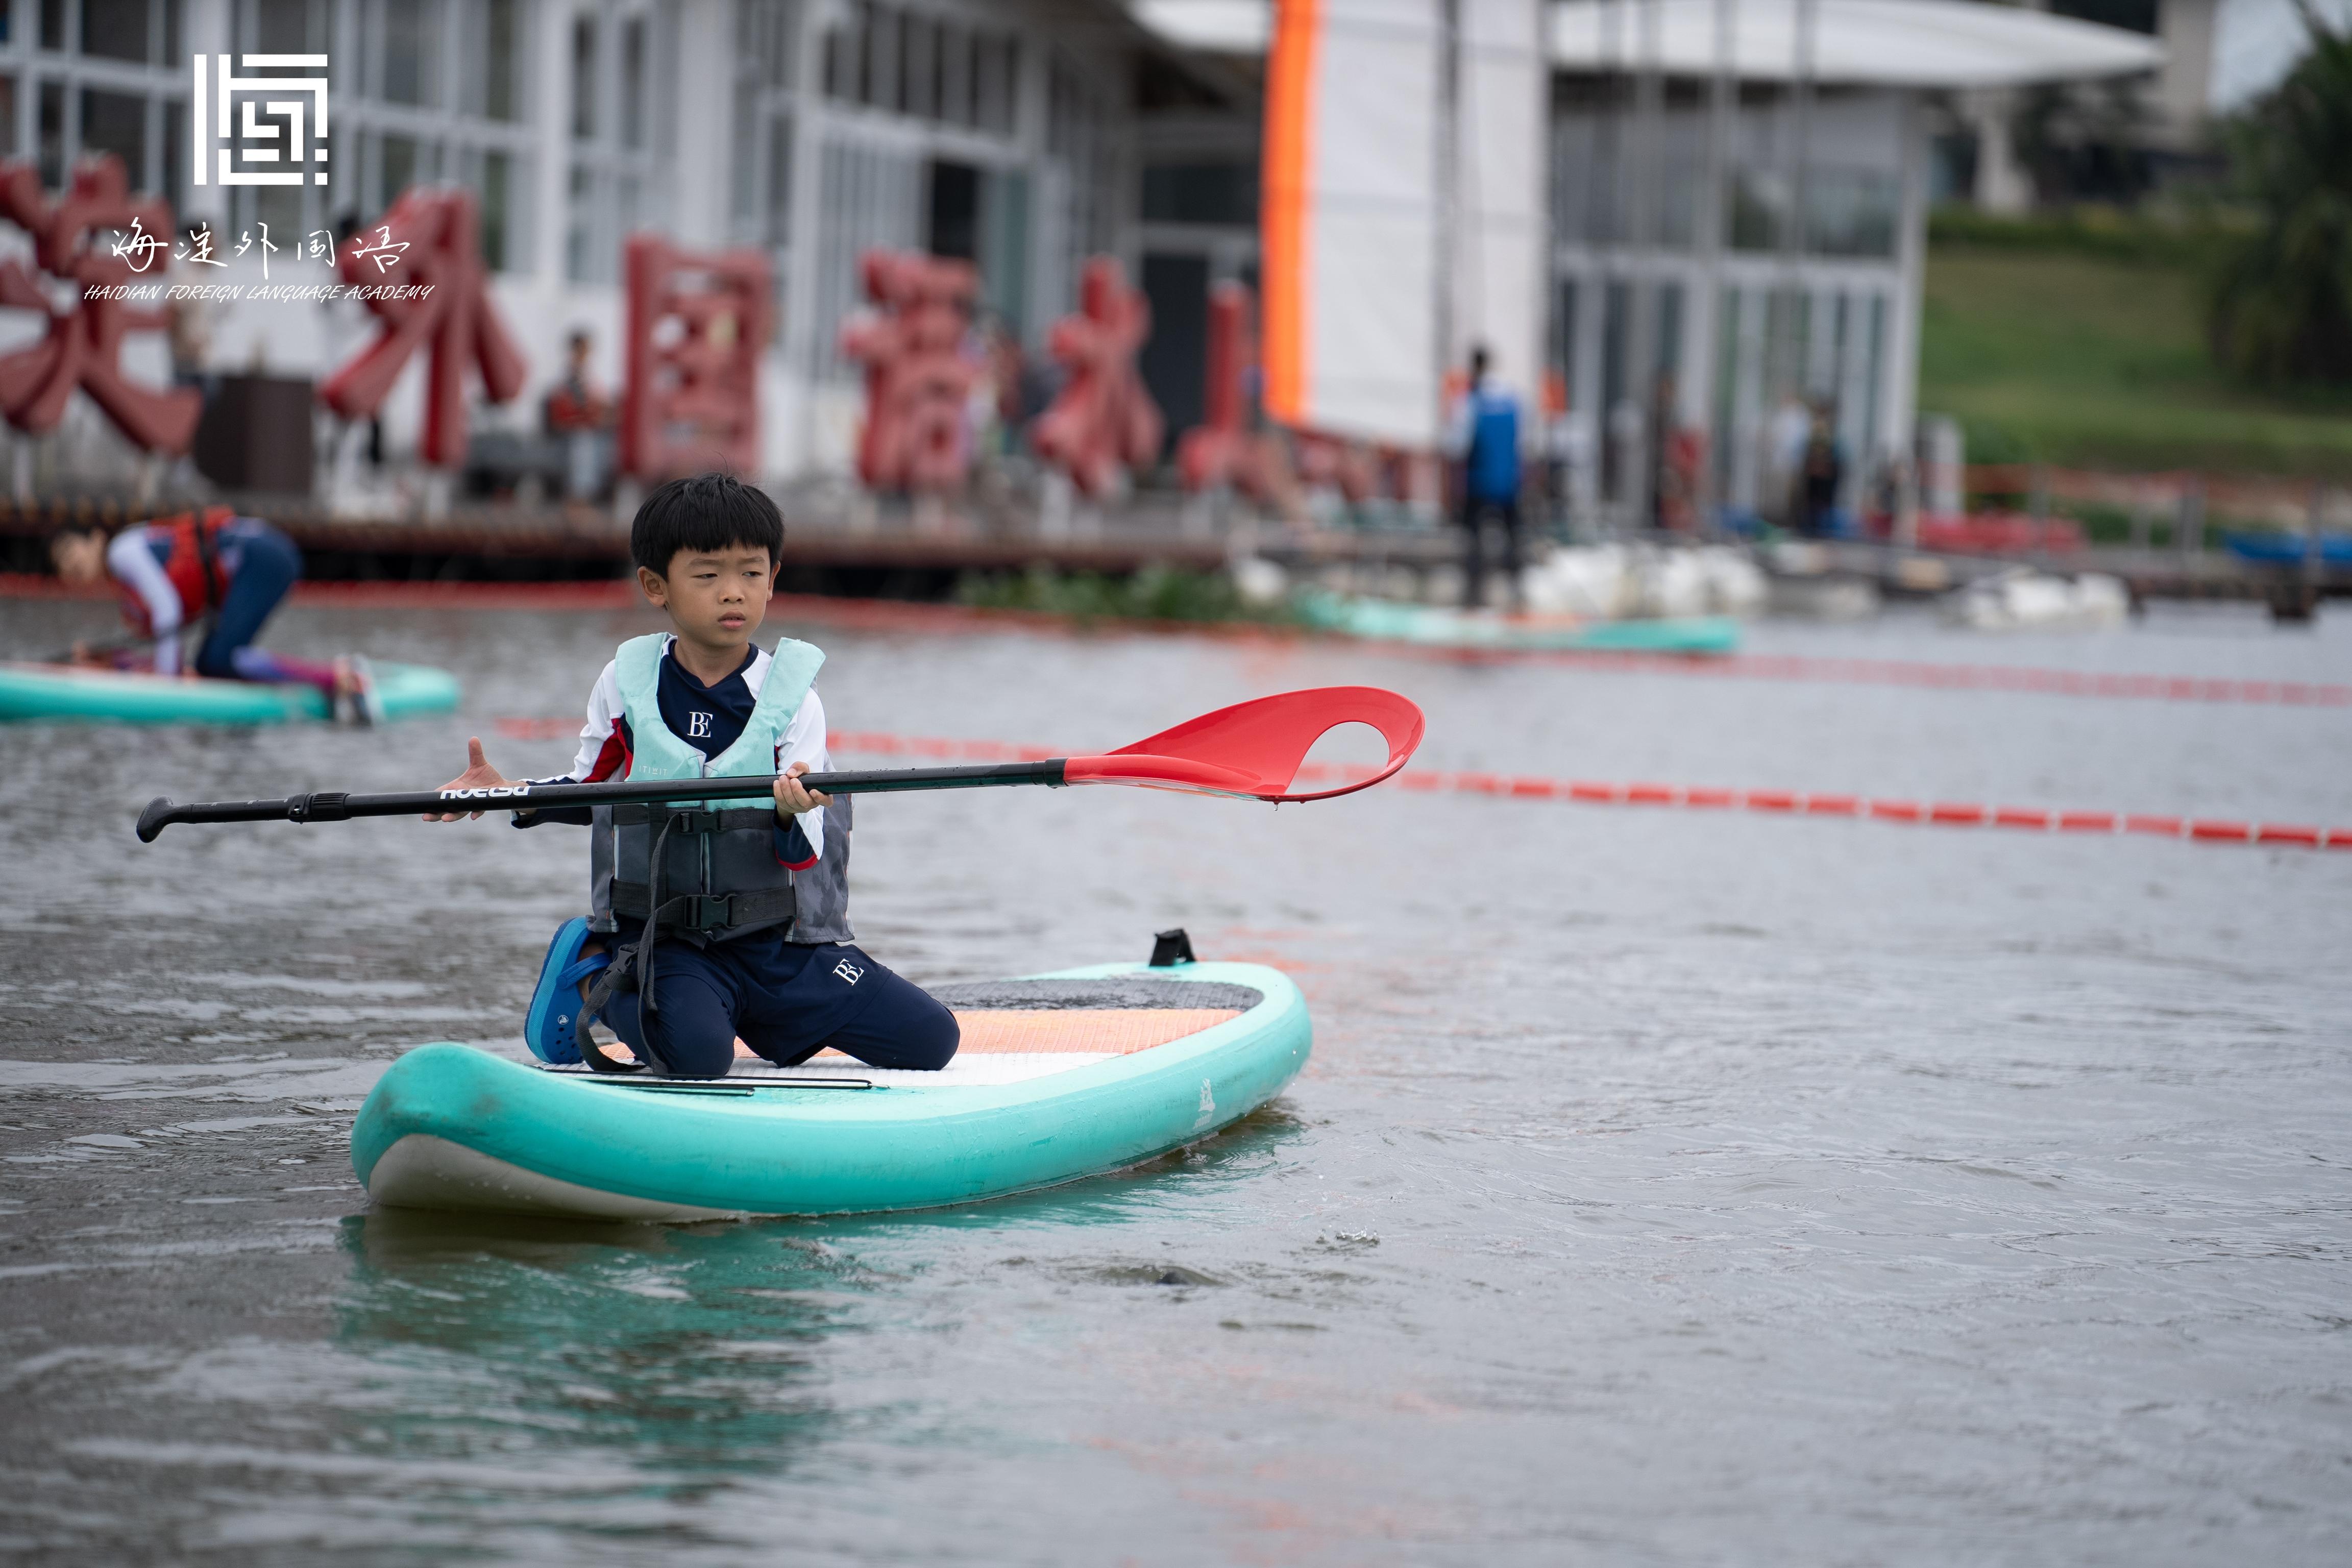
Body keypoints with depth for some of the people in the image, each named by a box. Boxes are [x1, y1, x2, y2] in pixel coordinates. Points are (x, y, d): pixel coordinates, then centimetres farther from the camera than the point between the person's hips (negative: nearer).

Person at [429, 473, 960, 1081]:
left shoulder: (791, 696, -3)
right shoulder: (626, 683, 0)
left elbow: (805, 857, -7)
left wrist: (794, 815, -31)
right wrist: (508, 795, -1)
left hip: (780, 942, 2)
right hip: (662, 938, -2)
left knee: (931, 1038, -6)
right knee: (697, 1052, -34)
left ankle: (757, 1010, 15)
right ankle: (597, 981, 0)